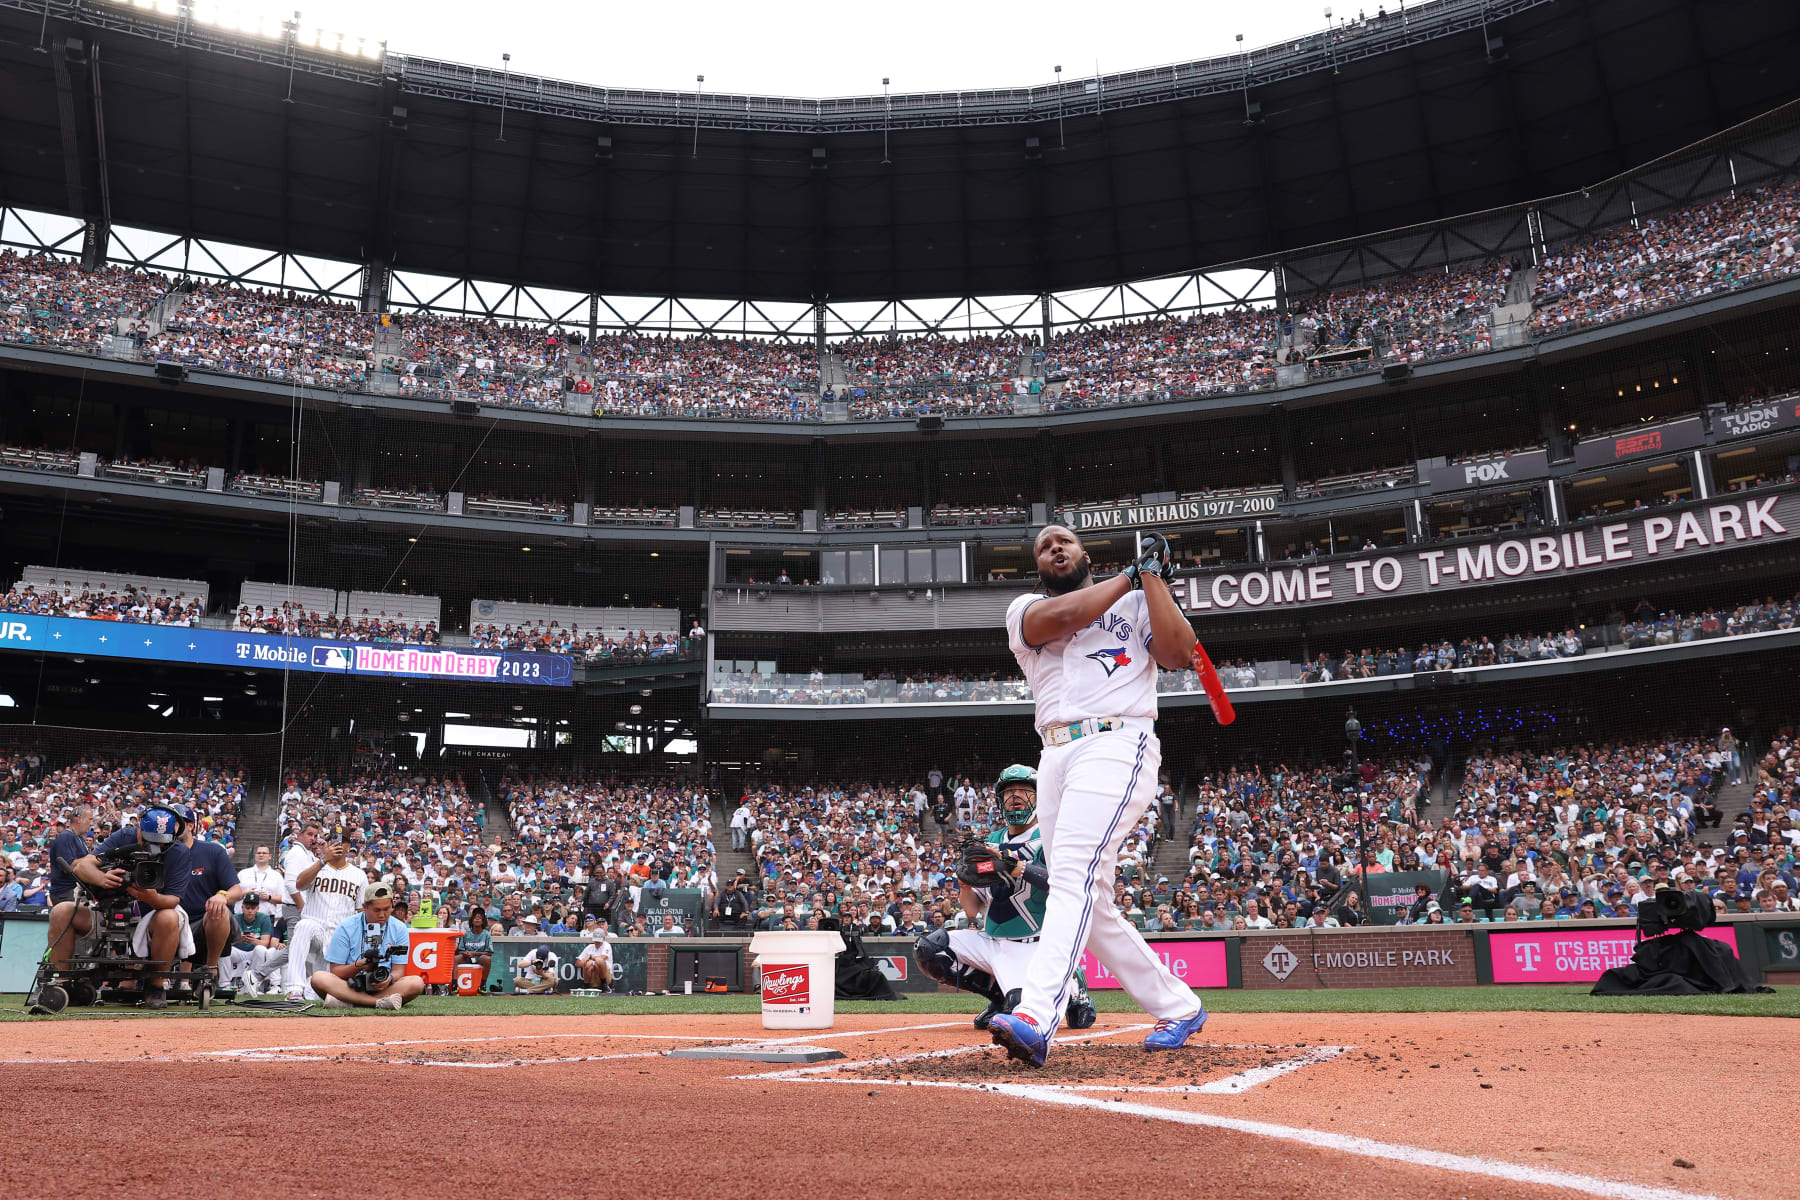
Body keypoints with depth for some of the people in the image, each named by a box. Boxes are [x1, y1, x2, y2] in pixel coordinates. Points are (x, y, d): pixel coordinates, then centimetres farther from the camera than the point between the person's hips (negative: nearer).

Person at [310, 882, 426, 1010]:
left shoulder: (399, 929, 3)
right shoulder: (346, 927, -1)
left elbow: (398, 970, 0)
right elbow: (335, 971, -3)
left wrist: (389, 979, -24)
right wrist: (359, 966, -22)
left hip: (382, 987, 1)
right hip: (350, 986, -1)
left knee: (417, 983, -28)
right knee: (318, 978, -29)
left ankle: (347, 1003, -29)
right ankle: (381, 1002, -36)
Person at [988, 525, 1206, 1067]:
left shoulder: (1136, 601, 16)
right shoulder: (1024, 610, 18)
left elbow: (1179, 654, -3)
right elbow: (1061, 616, -7)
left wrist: (1151, 576, 0)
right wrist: (1129, 574, 2)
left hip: (1117, 743, -5)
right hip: (1056, 755, 5)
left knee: (1073, 873, -24)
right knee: (1090, 904, 5)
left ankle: (1036, 1019, -36)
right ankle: (1178, 1008, 21)